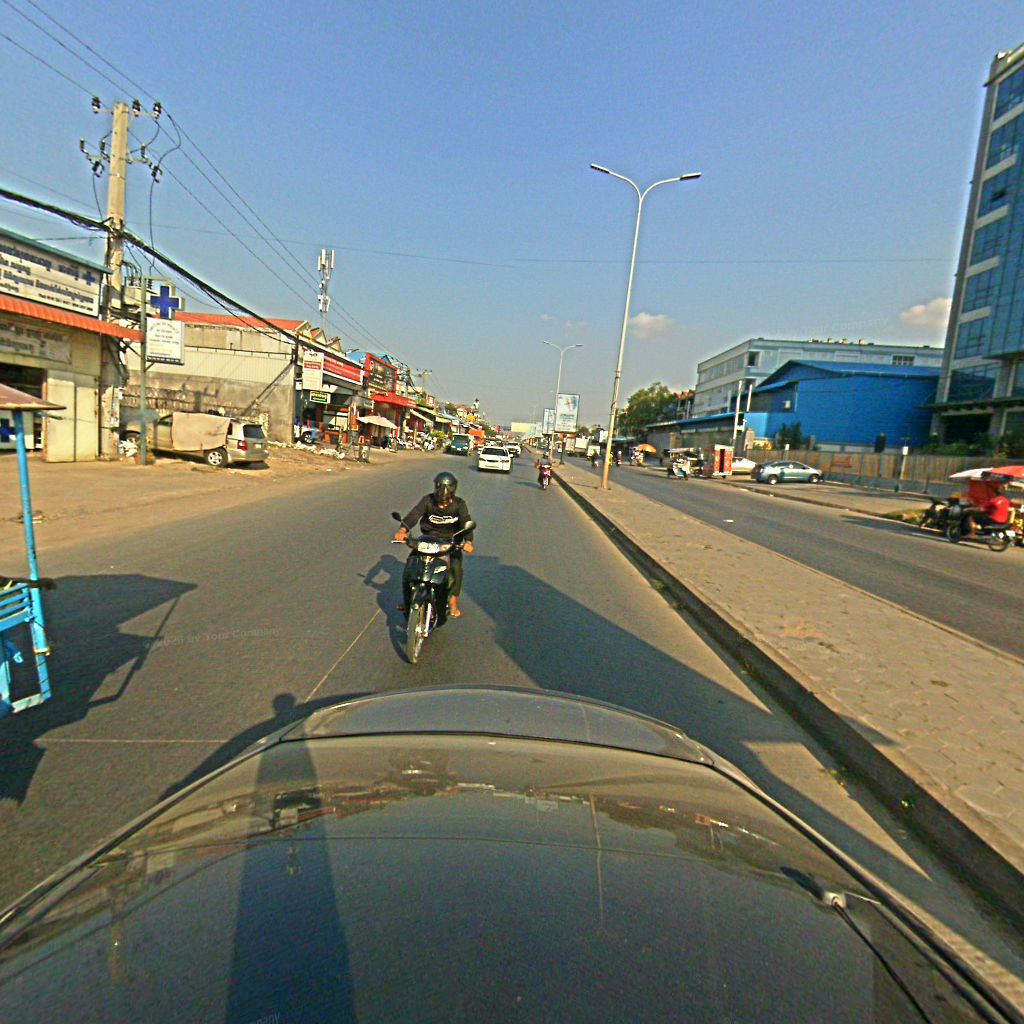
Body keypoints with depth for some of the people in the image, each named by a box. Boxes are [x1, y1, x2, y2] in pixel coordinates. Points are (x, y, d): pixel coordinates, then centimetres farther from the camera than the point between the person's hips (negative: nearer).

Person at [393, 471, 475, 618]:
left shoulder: (459, 504, -11)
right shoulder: (428, 500, -10)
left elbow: (466, 522, -25)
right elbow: (414, 514, -25)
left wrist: (468, 541, -45)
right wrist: (403, 530, -45)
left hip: (451, 541, -1)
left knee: (456, 569, -23)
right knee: (409, 569, -11)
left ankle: (453, 601, -4)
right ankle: (407, 601, 8)